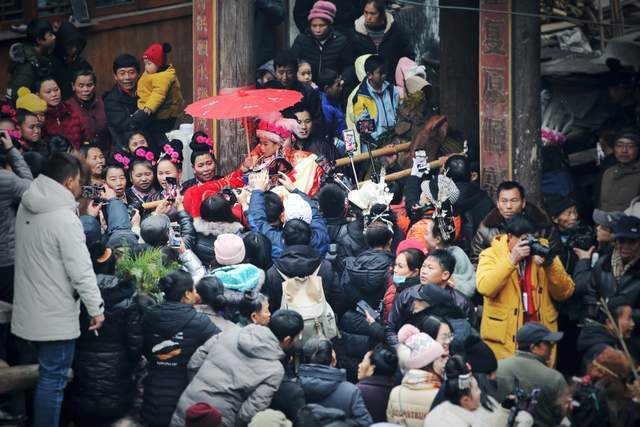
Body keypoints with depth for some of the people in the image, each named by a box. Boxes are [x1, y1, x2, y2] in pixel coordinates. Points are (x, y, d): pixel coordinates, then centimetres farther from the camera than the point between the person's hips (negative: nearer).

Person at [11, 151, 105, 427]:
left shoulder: (27, 207, 4)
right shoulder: (64, 218, -21)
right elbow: (81, 270, -21)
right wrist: (96, 308, -12)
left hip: (31, 307, 9)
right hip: (55, 314, -9)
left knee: (48, 372, 21)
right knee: (54, 378, 0)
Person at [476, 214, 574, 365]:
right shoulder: (491, 255, -1)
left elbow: (564, 293, 3)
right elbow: (485, 288, -19)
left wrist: (551, 265, -12)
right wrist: (512, 260, -22)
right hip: (504, 338, -3)